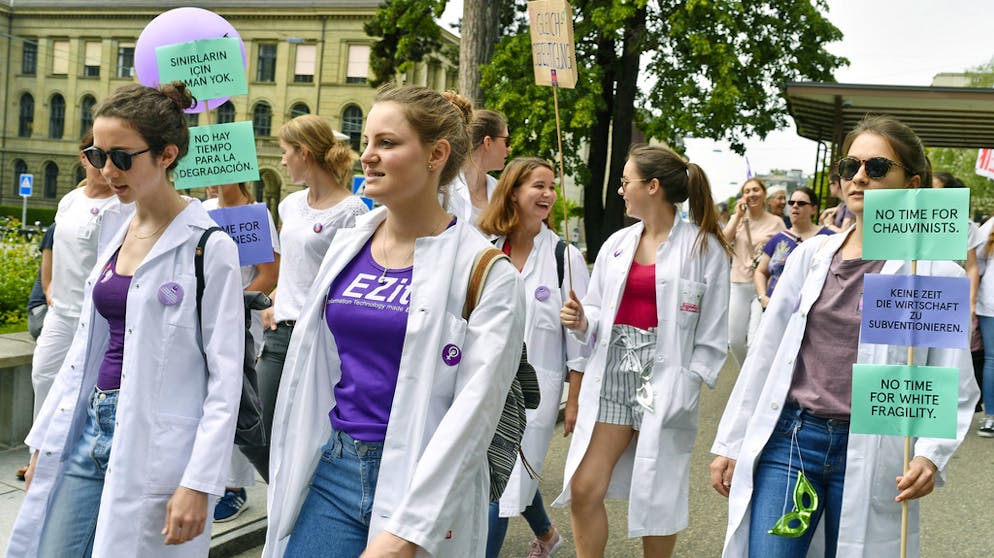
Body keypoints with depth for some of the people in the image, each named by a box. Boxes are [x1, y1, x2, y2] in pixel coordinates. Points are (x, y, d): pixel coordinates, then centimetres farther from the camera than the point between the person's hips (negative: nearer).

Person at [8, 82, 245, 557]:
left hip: (152, 443, -7)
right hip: (89, 427, 7)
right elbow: (86, 345, 16)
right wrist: (44, 439, 16)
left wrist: (198, 482, -18)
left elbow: (225, 376, -13)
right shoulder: (115, 236, 10)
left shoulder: (208, 247, -12)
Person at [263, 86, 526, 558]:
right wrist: (289, 482, 12)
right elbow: (313, 377, 12)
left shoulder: (485, 271, -11)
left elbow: (474, 408, -17)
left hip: (419, 481, -4)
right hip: (331, 469, 4)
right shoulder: (346, 245, 6)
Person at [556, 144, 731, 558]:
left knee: (657, 496, 7)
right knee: (584, 489, 0)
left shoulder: (704, 247, -4)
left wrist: (688, 386, -11)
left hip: (665, 376, -4)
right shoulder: (617, 244, 9)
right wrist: (581, 321, -5)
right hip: (612, 372, 4)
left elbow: (712, 335, -4)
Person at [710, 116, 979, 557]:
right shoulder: (811, 255, 6)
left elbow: (954, 388, -2)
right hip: (788, 438, 2)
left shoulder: (935, 273, -3)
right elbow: (764, 354, 9)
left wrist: (931, 454, -20)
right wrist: (730, 443, 9)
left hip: (868, 458, -2)